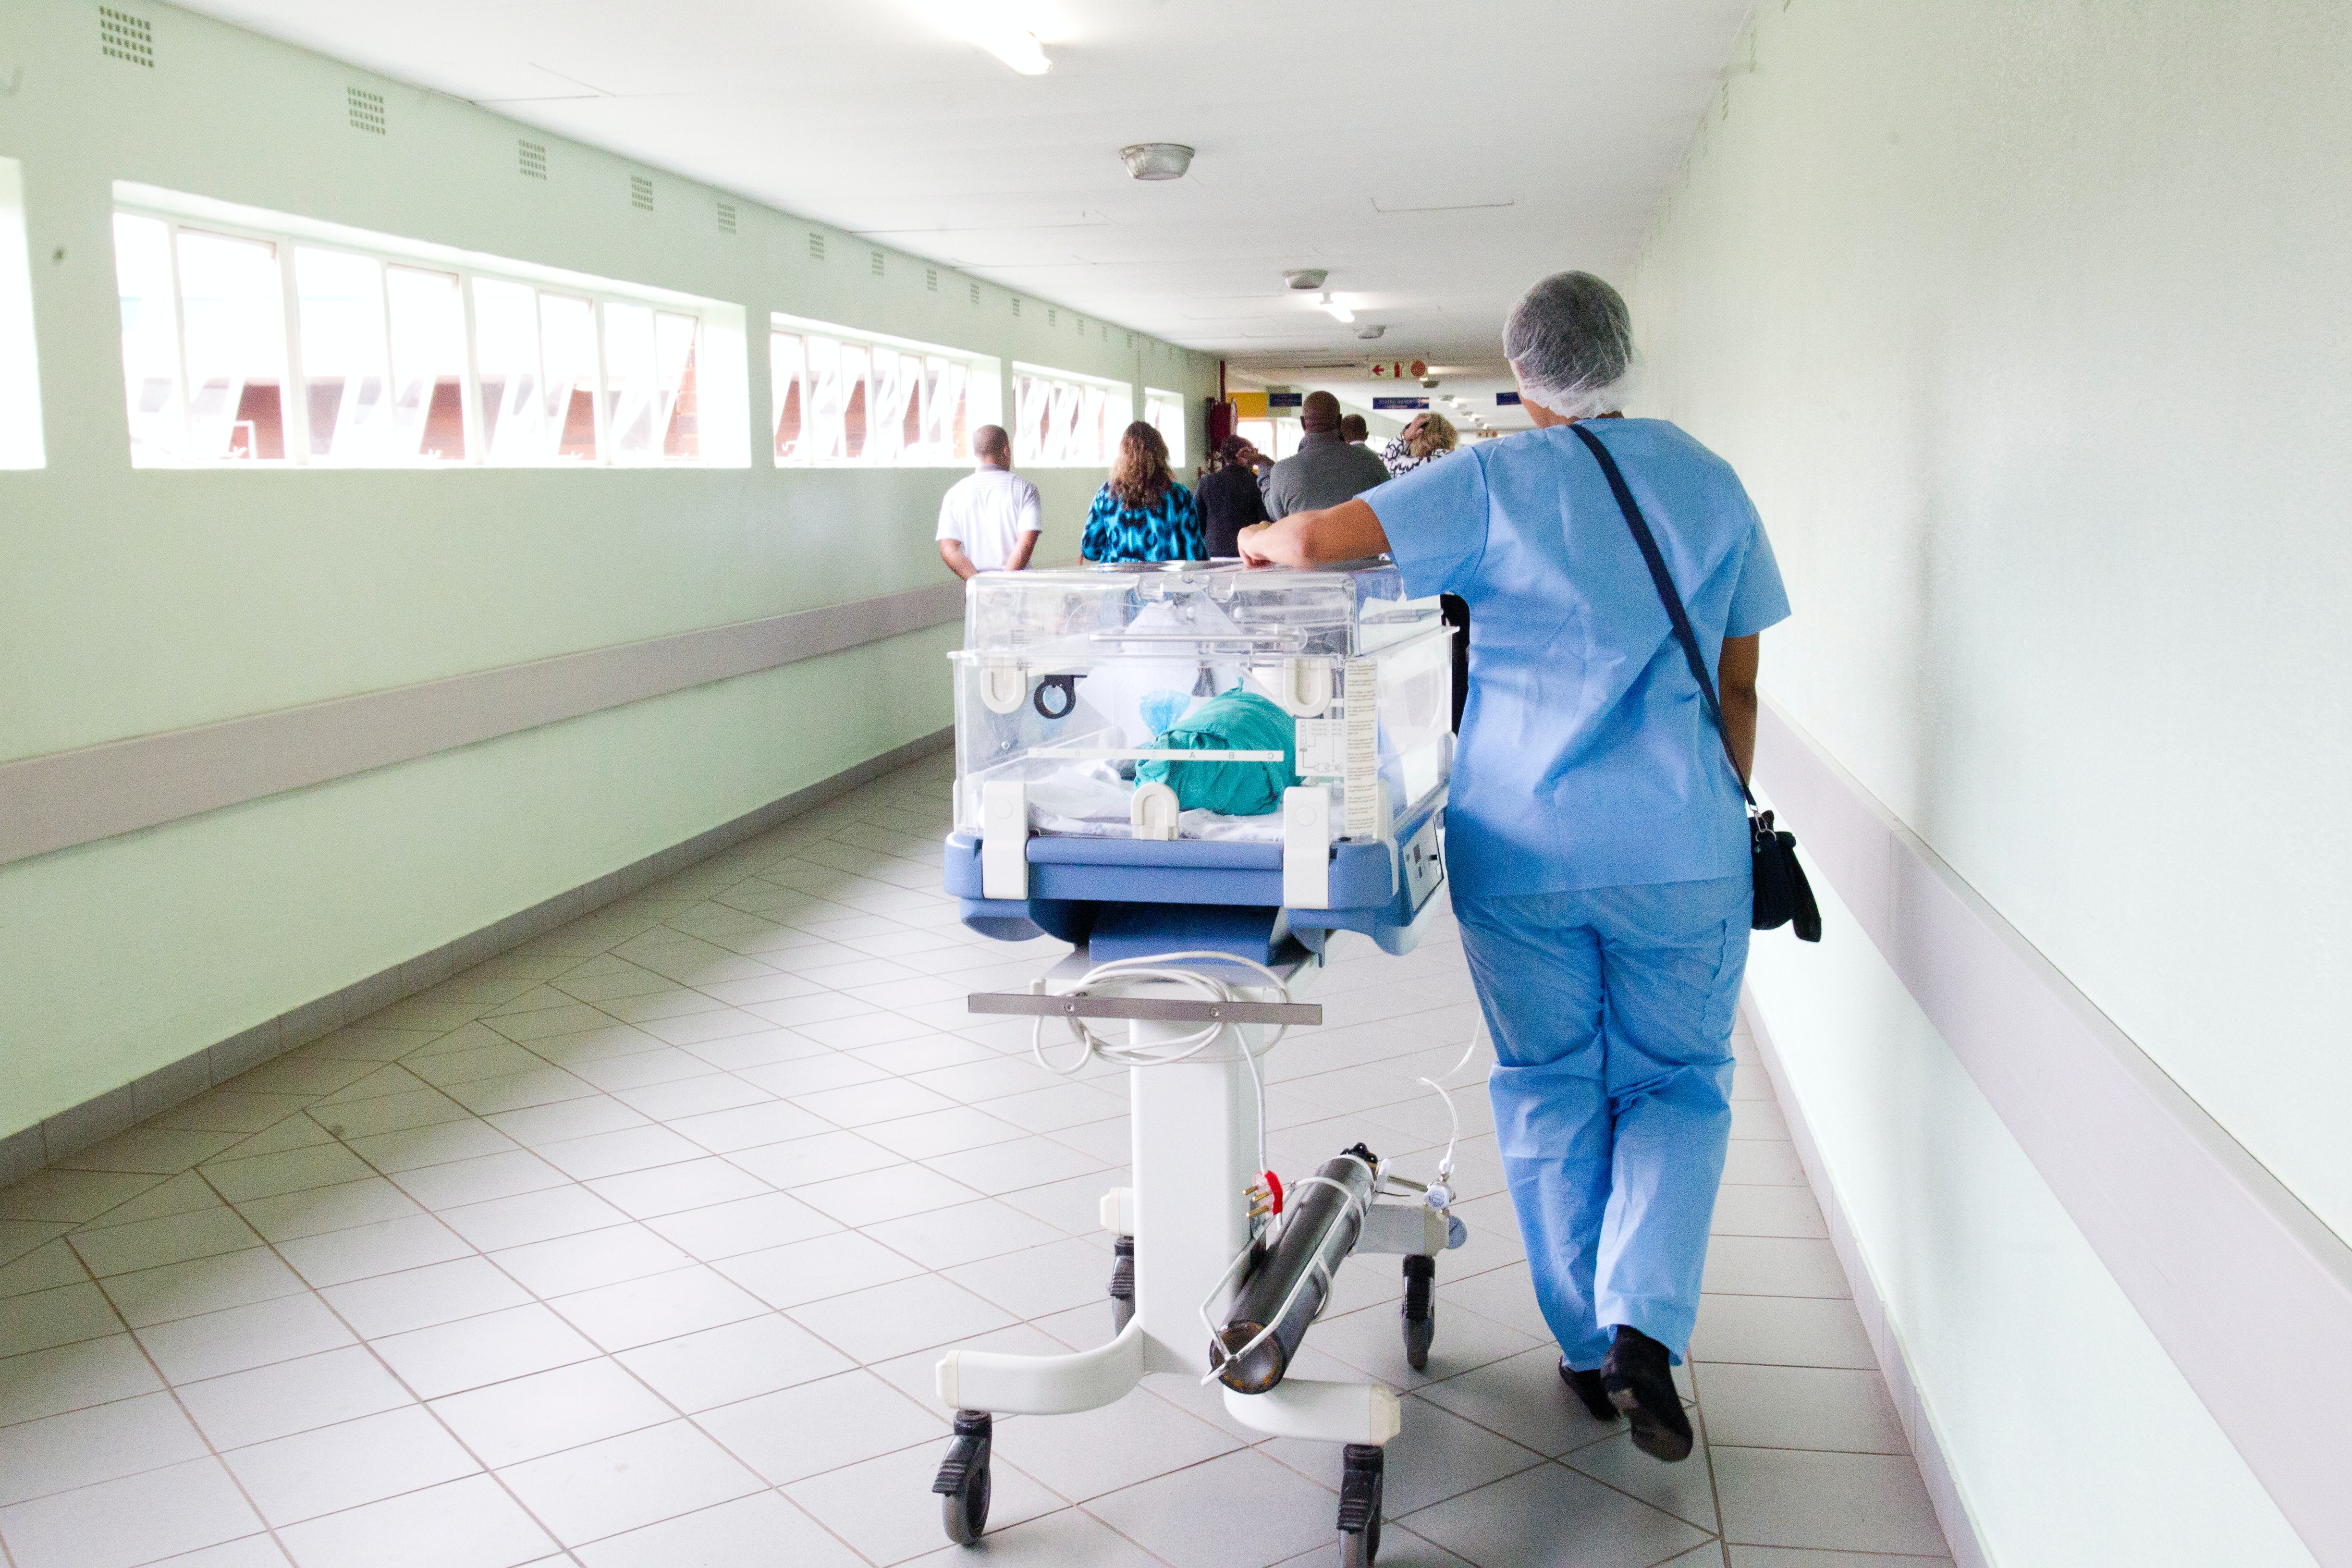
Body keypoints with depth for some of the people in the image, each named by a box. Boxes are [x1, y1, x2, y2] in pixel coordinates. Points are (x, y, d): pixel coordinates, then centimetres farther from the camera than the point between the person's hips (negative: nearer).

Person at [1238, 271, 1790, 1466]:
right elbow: (1737, 686, 9)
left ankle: (1589, 1349, 23)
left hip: (1521, 843, -1)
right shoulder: (1710, 483, 5)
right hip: (1680, 844, 2)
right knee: (1678, 1087, 15)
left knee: (1548, 1091, 13)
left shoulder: (1494, 483, -5)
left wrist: (1258, 539, 6)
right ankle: (1646, 1324, -4)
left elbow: (1316, 540, -16)